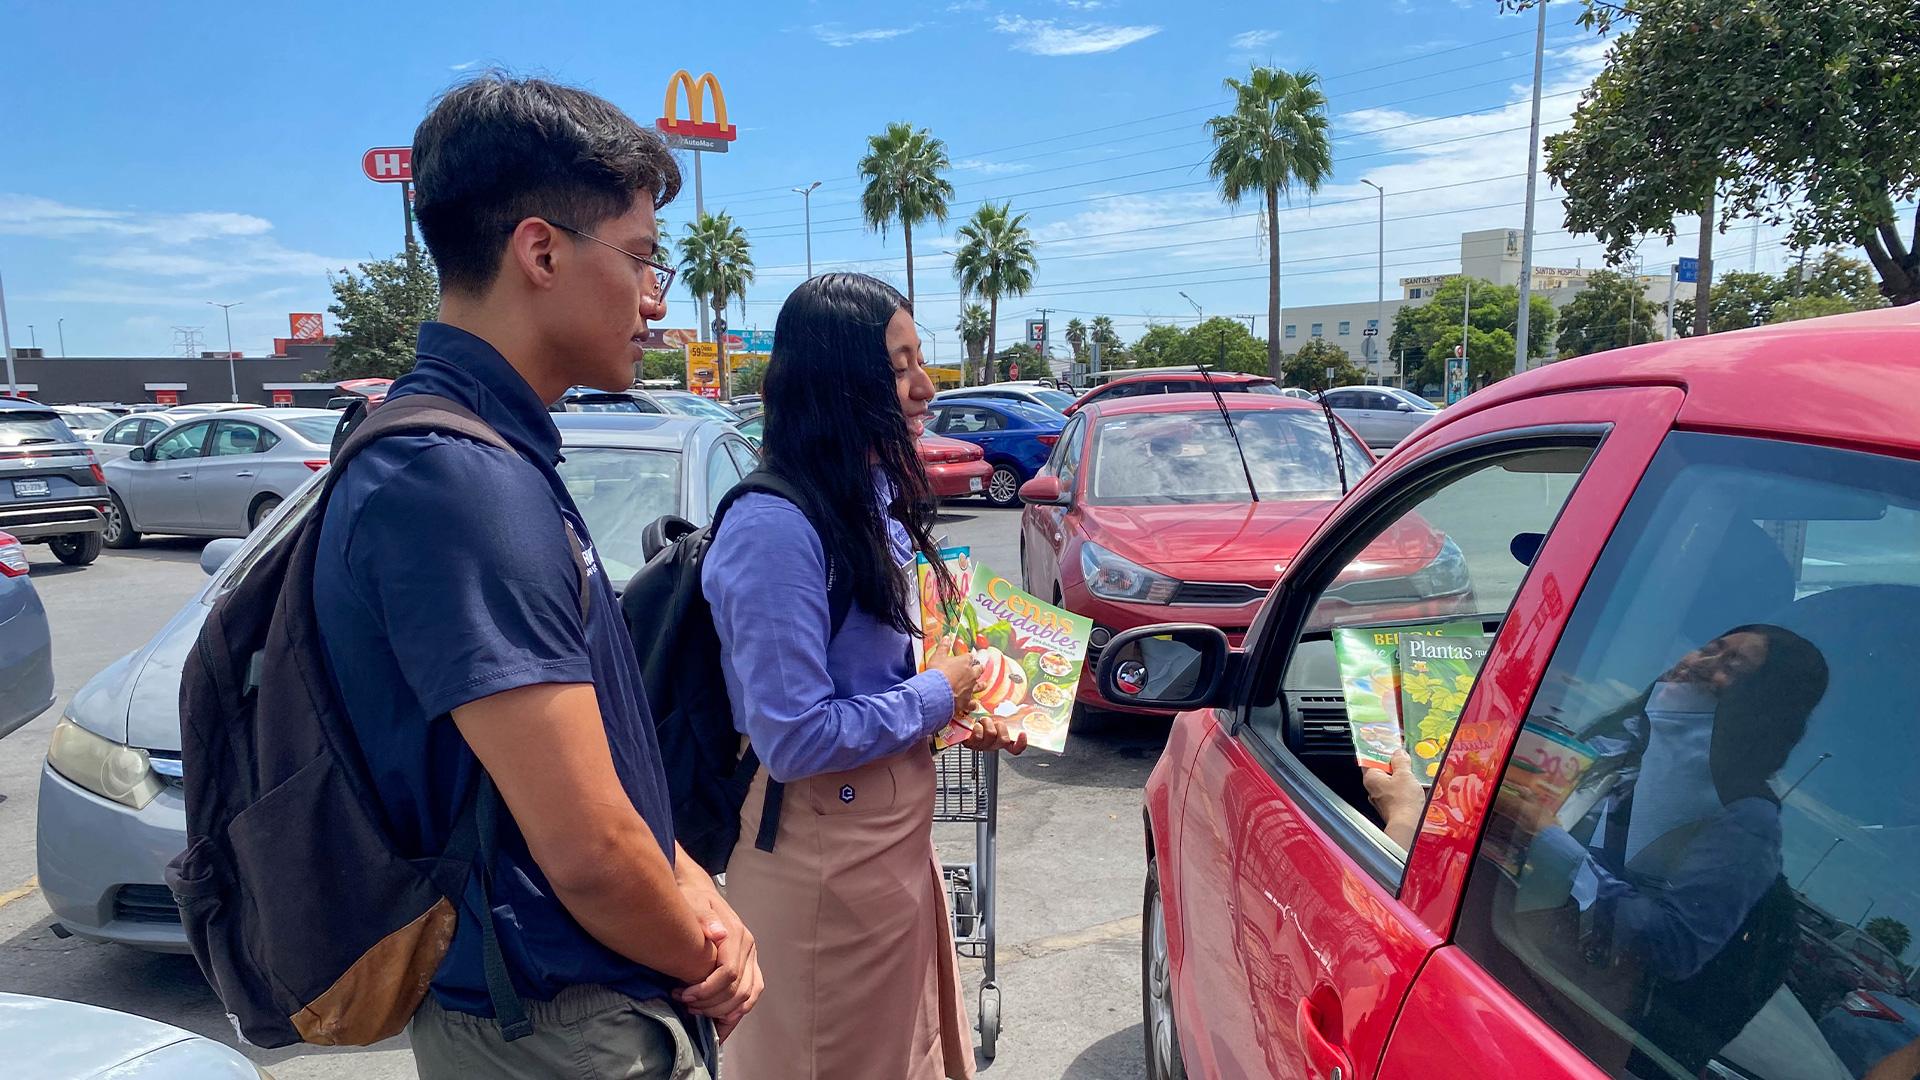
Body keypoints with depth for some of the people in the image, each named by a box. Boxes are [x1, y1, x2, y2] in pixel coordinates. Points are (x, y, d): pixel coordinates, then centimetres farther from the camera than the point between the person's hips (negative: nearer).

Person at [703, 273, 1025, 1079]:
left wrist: (961, 715, 1)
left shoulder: (875, 496, 4)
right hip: (824, 847, -8)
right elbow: (793, 738, -26)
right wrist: (935, 696, -15)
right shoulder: (776, 527, -25)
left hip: (893, 822, 9)